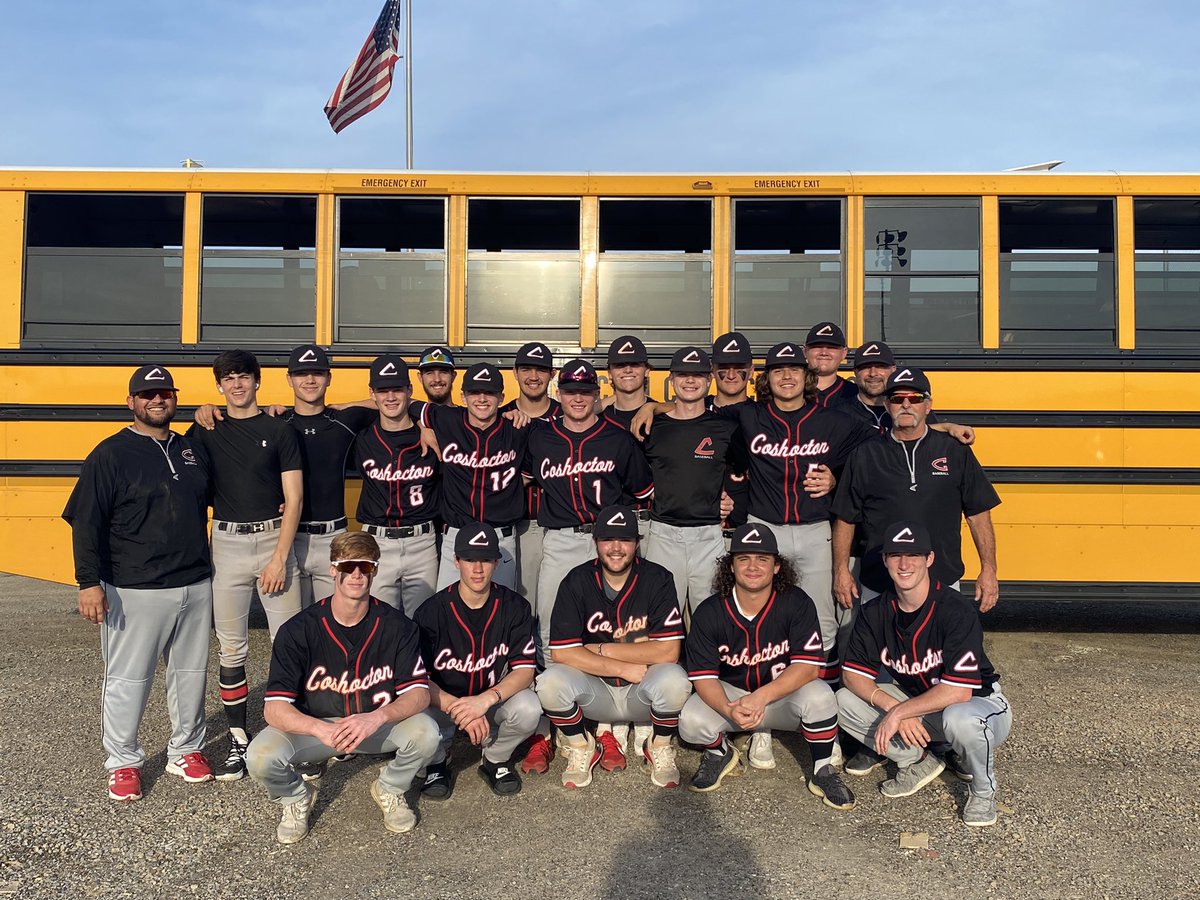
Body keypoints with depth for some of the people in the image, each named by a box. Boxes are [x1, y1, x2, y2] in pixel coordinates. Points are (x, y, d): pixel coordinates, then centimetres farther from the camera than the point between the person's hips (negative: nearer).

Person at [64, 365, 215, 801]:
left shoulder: (192, 450, 10)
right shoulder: (111, 454, -6)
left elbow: (208, 501, 26)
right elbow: (86, 523, -10)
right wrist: (89, 582, -15)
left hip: (195, 586, 5)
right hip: (134, 592, -5)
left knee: (191, 671, 13)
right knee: (127, 677, 5)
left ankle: (186, 749, 29)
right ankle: (123, 762, 22)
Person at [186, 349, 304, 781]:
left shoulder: (280, 430, 1)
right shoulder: (206, 431, 7)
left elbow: (294, 499, -3)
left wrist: (279, 557, -9)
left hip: (275, 540, -1)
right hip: (227, 545, 2)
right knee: (232, 649, 7)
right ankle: (238, 740, 18)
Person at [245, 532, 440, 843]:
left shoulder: (396, 625, -13)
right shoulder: (298, 630, -16)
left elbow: (419, 693, -16)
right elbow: (274, 708, -21)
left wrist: (377, 717, -37)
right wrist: (321, 729, -40)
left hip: (377, 724, 1)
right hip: (314, 725, 0)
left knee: (426, 733, -28)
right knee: (260, 757, -28)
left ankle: (390, 789, 7)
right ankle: (296, 797, 10)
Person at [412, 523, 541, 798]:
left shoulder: (514, 607, -8)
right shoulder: (431, 611, -12)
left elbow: (525, 669, -13)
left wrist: (486, 699, -32)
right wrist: (458, 708, -32)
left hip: (495, 701, 1)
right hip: (444, 704, 0)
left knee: (528, 708, -31)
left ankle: (496, 761, 3)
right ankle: (437, 763, 5)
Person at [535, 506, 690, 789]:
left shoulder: (657, 579, -10)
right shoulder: (577, 582, -8)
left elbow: (669, 650, -19)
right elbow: (561, 652, -16)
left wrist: (602, 650, -16)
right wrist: (624, 668, -20)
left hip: (643, 692, -1)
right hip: (595, 691, 1)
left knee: (674, 679, -33)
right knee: (550, 682, -28)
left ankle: (659, 749, 0)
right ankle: (581, 749, 3)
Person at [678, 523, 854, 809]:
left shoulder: (797, 603, -15)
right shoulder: (709, 613, -12)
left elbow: (808, 665, -22)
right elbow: (703, 676, -14)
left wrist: (762, 697, -35)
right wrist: (729, 711, -35)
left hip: (784, 694, 0)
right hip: (729, 695, 1)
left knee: (819, 696, -32)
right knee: (691, 721, -28)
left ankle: (822, 772, -4)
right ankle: (721, 753, 10)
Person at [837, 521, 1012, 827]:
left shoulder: (955, 610, -26)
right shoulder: (875, 612, -9)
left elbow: (959, 691, -32)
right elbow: (854, 673, -8)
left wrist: (899, 713, -29)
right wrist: (892, 707, -25)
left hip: (977, 702, -5)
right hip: (915, 703, 5)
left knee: (959, 719, -41)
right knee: (845, 701, -14)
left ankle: (983, 790, -7)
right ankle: (917, 762, 3)